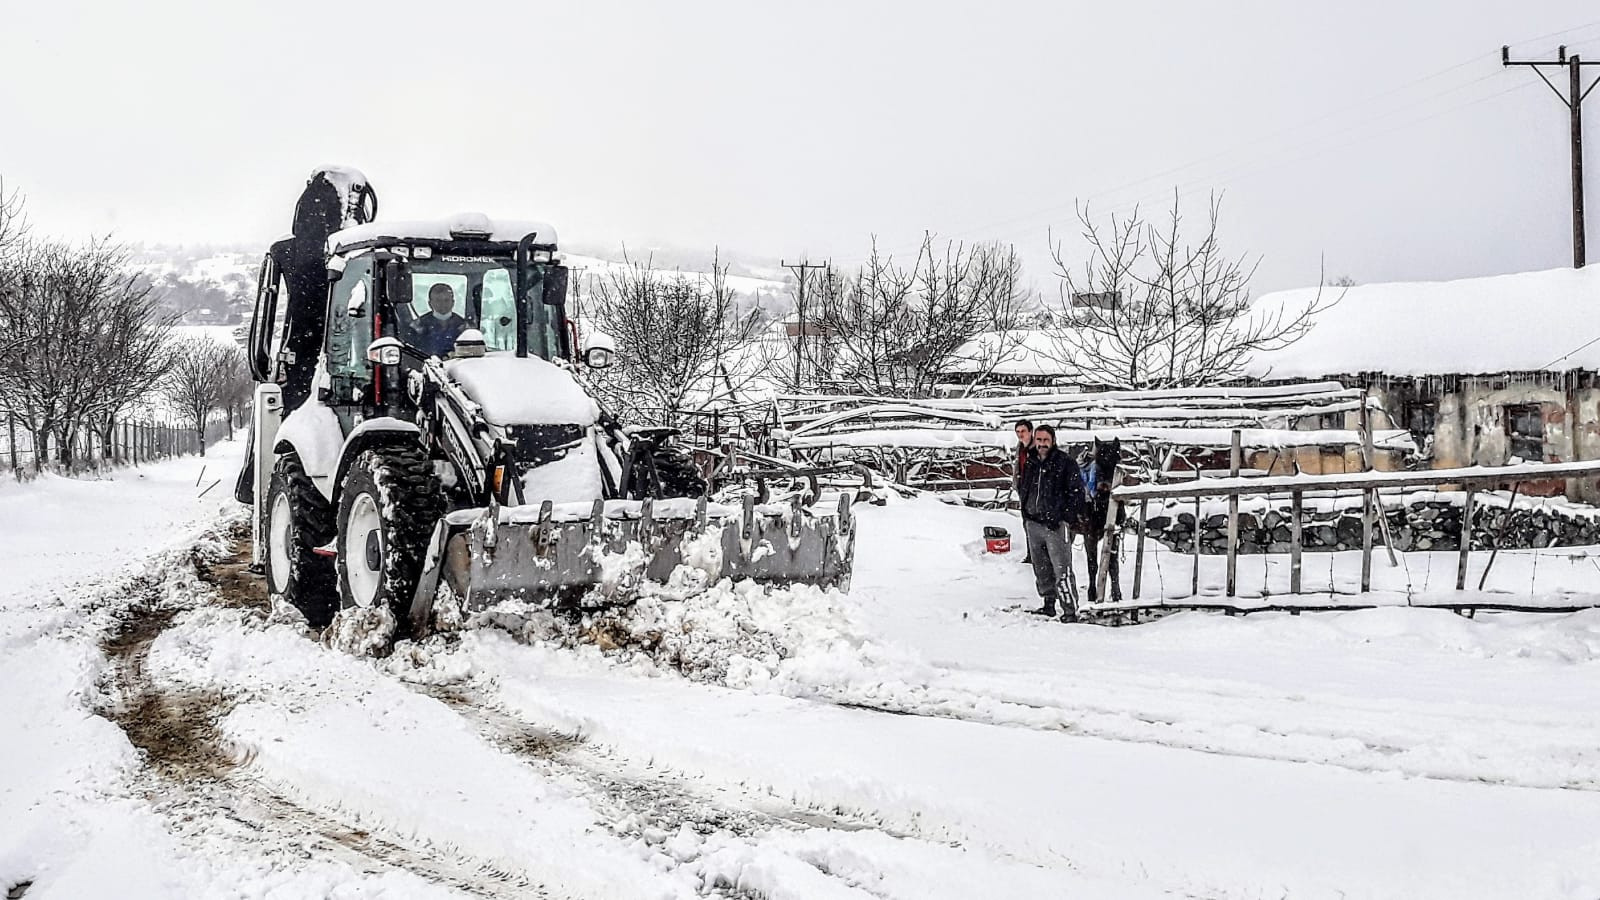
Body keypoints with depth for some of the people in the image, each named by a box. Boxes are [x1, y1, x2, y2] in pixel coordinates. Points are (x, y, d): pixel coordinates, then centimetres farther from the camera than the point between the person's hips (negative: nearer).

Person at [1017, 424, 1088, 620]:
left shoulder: (1065, 463, -5)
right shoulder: (1030, 463, 12)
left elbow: (1076, 491, -7)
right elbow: (1022, 489, 25)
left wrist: (1065, 515, -13)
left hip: (1055, 524, -6)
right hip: (1032, 524, 6)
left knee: (1061, 569, -11)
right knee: (1041, 568, 15)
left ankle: (1070, 609, -11)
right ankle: (1048, 604, 26)